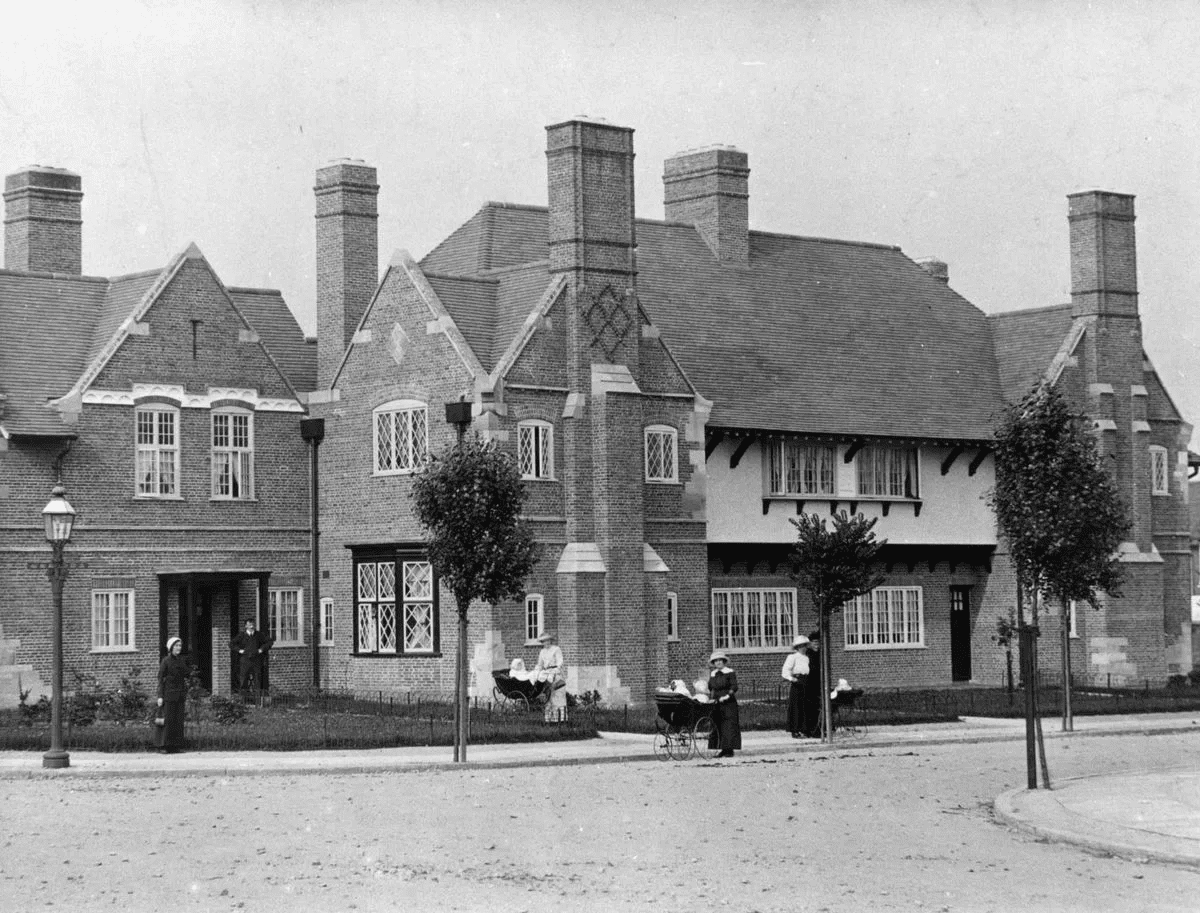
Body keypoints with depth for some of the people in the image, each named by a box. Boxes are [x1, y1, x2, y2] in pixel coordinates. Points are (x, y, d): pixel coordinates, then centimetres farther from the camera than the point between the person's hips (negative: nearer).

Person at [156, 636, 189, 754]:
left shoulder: (182, 661, 13)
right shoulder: (166, 661, -4)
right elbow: (160, 679, -6)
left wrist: (185, 698, 15)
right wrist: (160, 696, -13)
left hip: (180, 695, 6)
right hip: (168, 694, -6)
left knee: (179, 721, 3)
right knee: (168, 720, -7)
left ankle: (176, 746, 6)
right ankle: (164, 746, -4)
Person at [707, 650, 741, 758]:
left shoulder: (730, 673, -4)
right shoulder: (712, 674, 13)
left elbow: (734, 687, -11)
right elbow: (710, 688, 22)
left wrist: (727, 696, -21)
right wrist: (710, 696, 8)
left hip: (728, 704, -6)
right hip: (716, 704, 6)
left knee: (729, 726, -7)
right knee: (718, 727, 3)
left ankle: (730, 749, -7)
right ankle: (723, 749, 6)